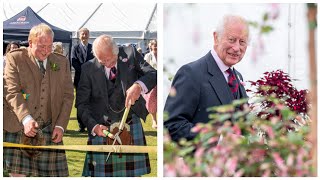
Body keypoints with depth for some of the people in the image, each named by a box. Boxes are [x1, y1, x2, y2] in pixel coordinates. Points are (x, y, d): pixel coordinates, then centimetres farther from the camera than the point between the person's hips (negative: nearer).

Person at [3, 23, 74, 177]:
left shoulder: (61, 62, 13)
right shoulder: (15, 58, 2)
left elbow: (68, 96, 12)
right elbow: (12, 92, -7)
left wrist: (60, 125, 0)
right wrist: (25, 118, -22)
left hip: (49, 131, 3)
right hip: (18, 129, -3)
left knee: (53, 174, -3)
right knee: (18, 174, -6)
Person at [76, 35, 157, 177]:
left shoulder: (130, 54, -2)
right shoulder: (89, 69, -5)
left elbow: (153, 74, -6)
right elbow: (81, 103, -2)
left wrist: (139, 86, -28)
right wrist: (93, 126, -18)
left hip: (131, 126, 1)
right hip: (102, 128, -1)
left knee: (133, 172, 3)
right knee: (101, 173, -3)